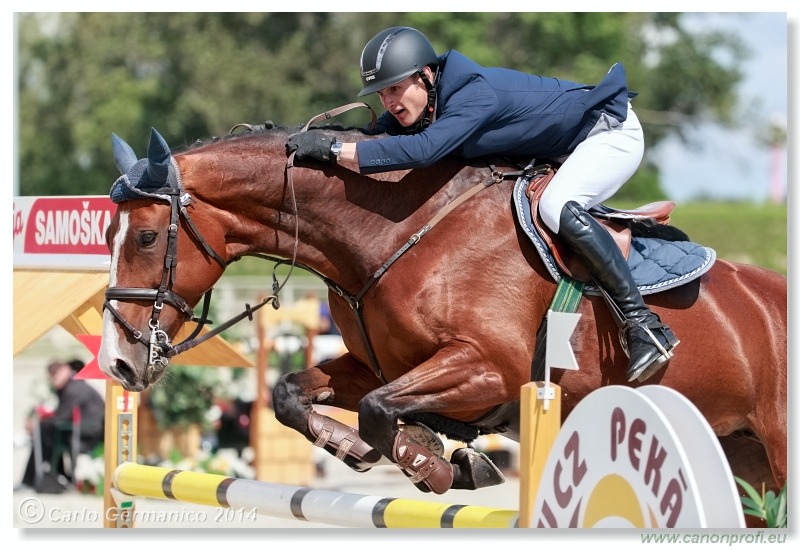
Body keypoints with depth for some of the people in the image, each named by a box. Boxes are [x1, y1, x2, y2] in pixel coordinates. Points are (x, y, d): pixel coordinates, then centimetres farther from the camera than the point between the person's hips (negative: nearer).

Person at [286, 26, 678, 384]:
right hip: (561, 150, 10)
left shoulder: (473, 96, -35)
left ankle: (643, 323, -29)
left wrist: (335, 150, -48)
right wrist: (315, 138, -15)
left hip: (611, 130, -10)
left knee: (556, 209, -33)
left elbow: (422, 149, -47)